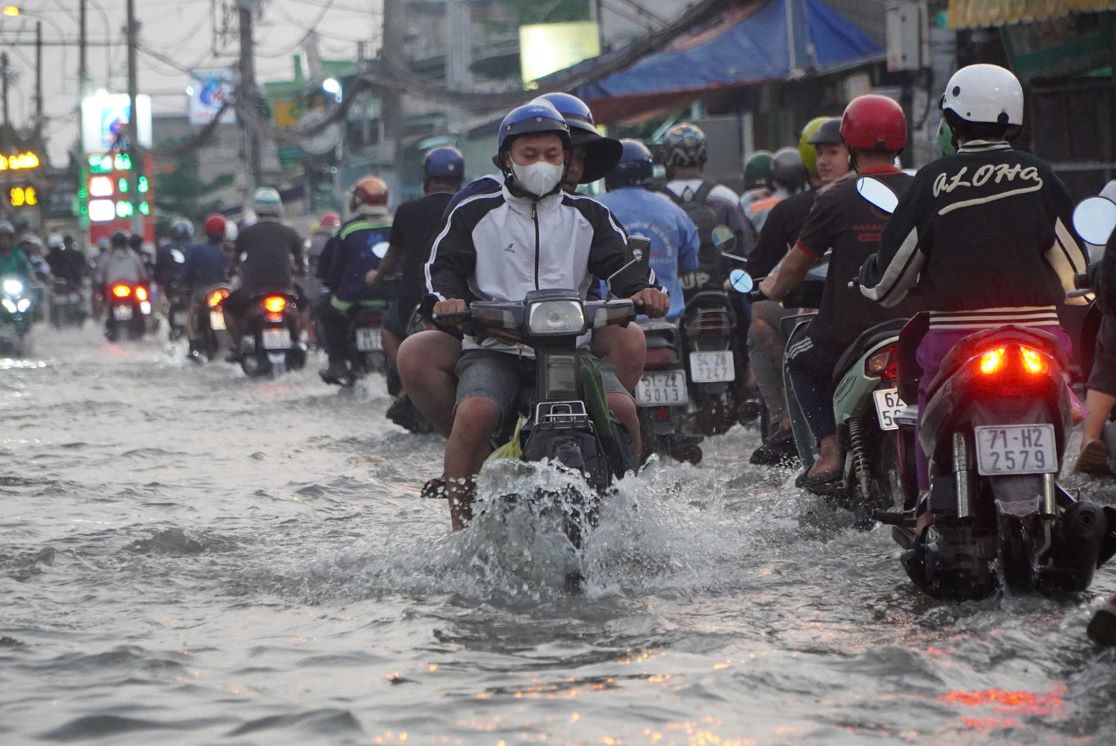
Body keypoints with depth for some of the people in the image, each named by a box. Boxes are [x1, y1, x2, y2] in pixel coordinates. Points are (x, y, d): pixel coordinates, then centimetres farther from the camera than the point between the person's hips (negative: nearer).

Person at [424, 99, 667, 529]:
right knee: (475, 412, -32)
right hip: (494, 348, -2)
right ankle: (462, 532, -25)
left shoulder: (588, 216, 19)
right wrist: (447, 296, -16)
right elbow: (445, 263, 8)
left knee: (622, 408, -24)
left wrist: (642, 290, -14)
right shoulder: (475, 215, 14)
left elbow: (617, 263, 9)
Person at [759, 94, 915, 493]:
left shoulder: (836, 198, -8)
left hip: (849, 333, -4)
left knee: (800, 359, 25)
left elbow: (797, 263, 2)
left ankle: (829, 450, 7)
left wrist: (774, 288, 24)